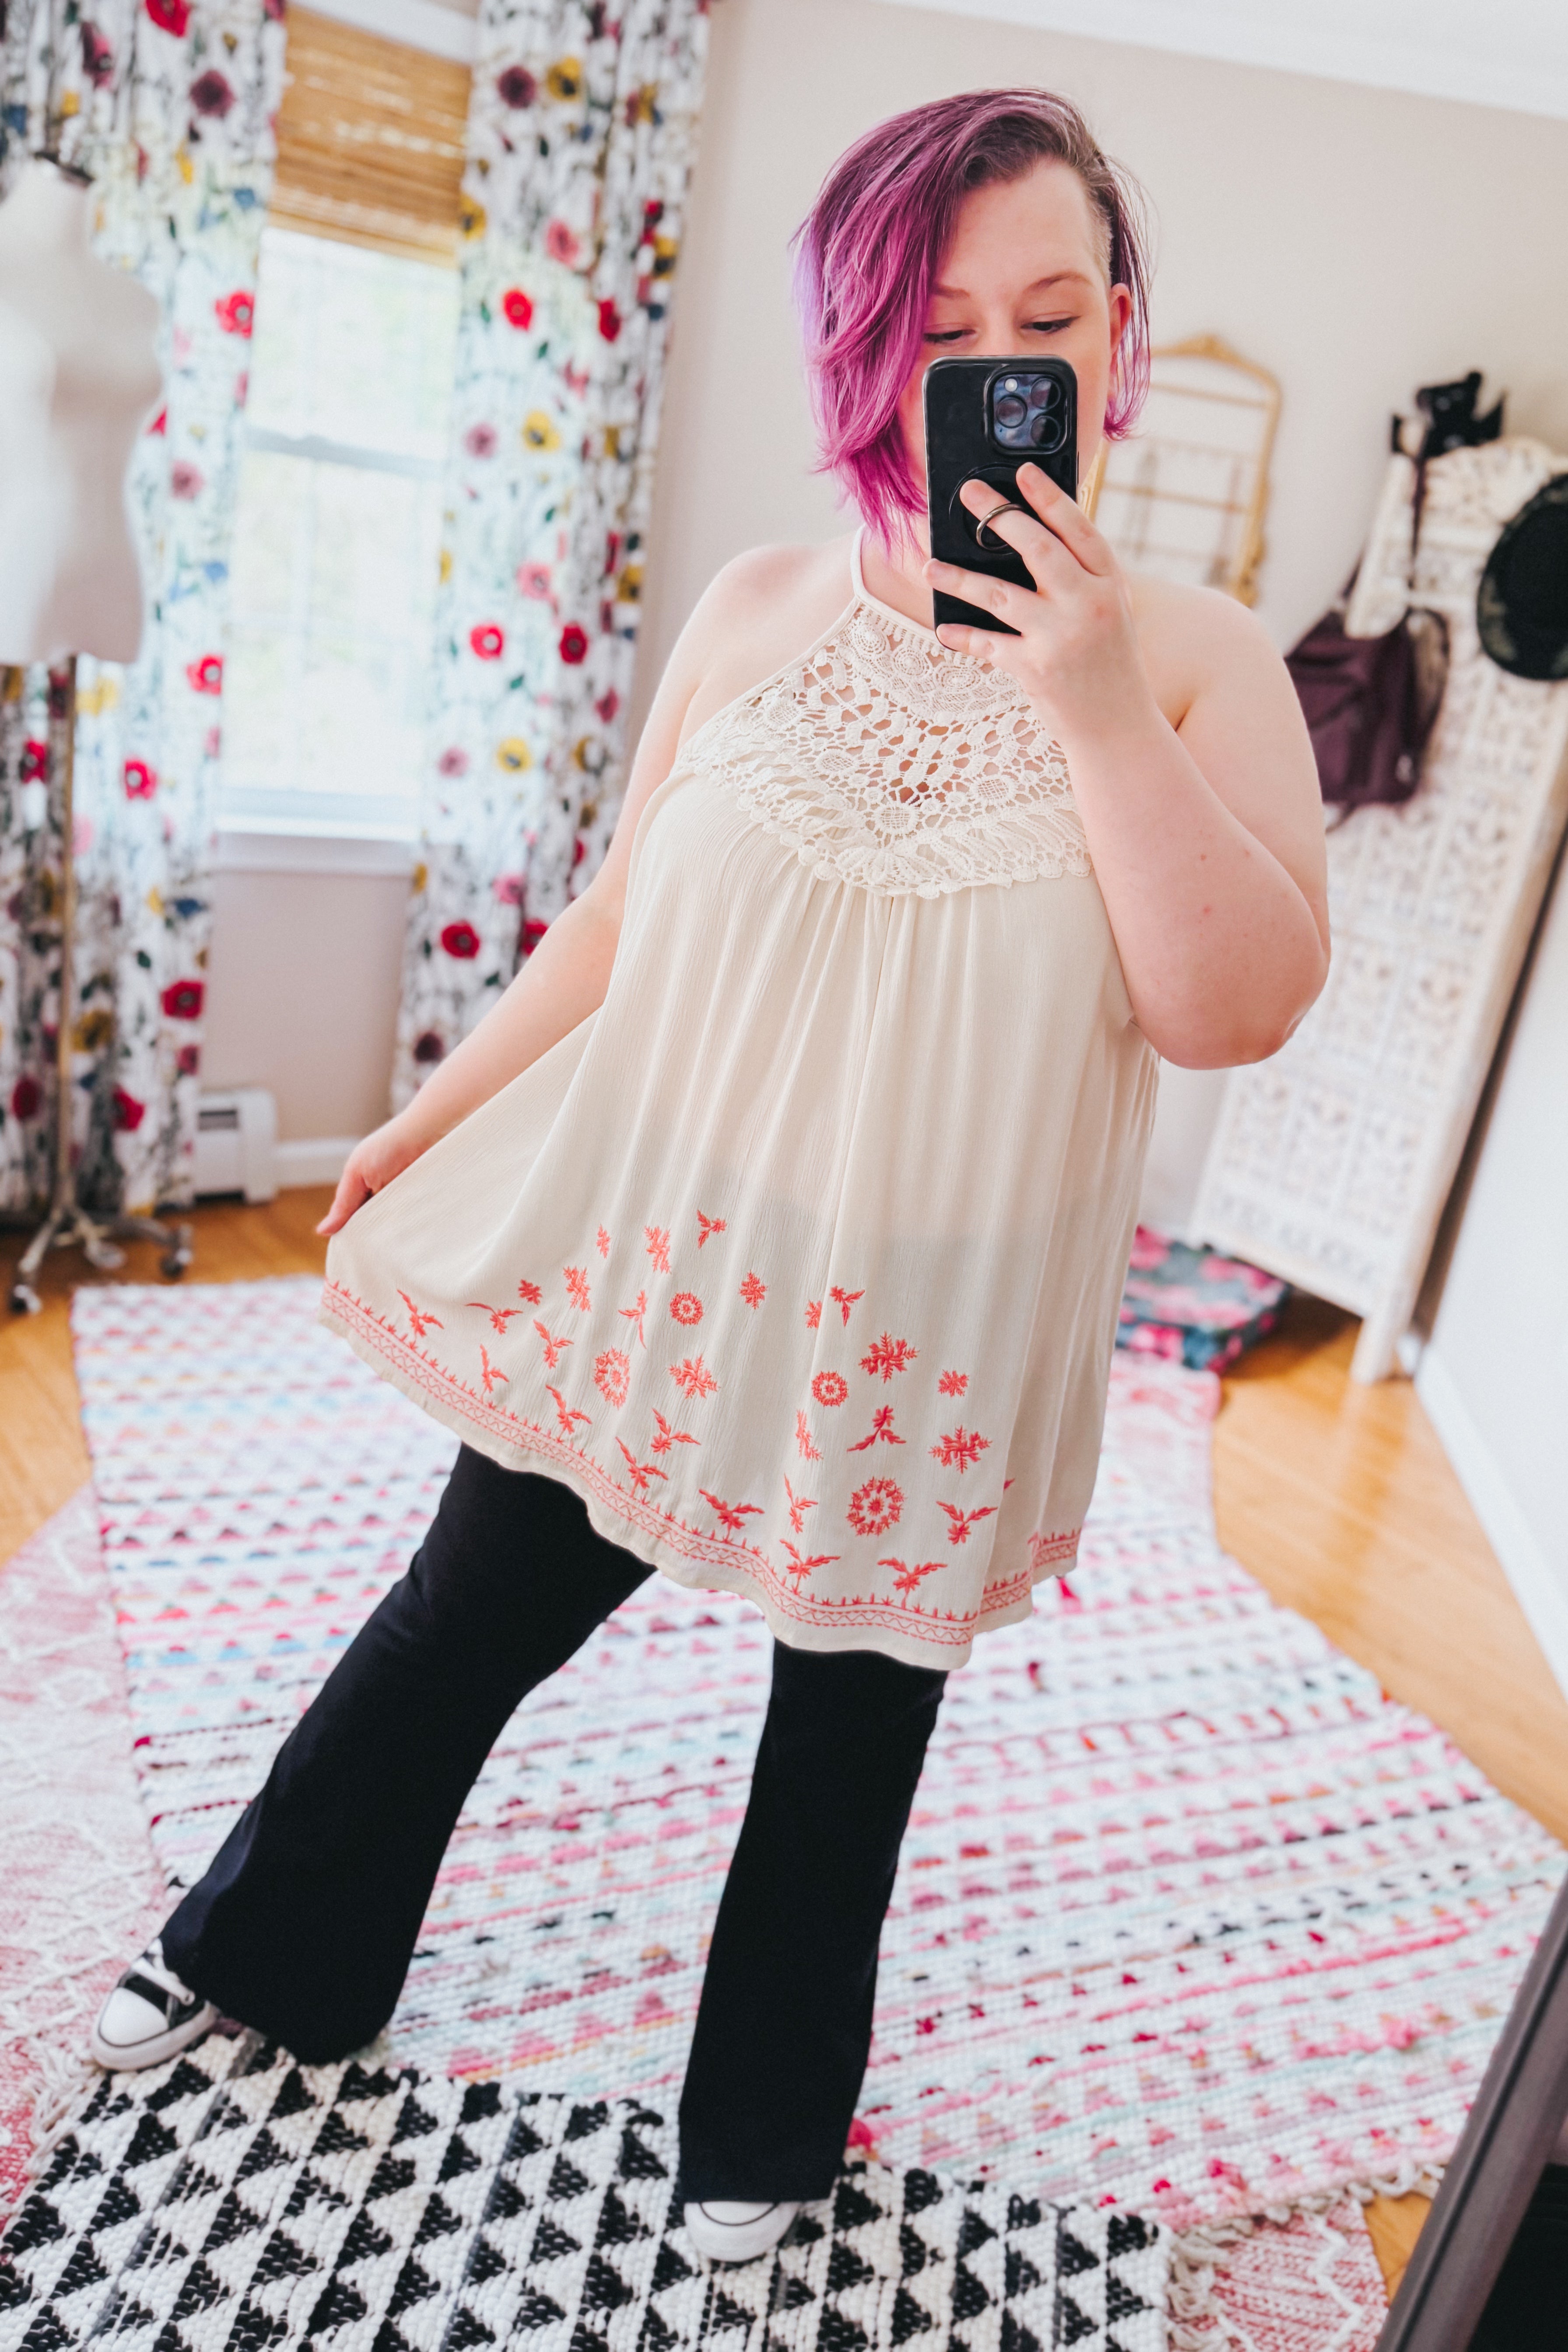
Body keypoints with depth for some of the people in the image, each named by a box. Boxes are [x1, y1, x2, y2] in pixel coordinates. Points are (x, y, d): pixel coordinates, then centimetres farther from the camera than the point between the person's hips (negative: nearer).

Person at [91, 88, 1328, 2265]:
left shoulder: (1194, 659, -6)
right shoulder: (762, 612, -1)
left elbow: (1239, 1011, -15)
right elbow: (619, 914, 7)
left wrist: (1100, 711, -24)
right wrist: (435, 1110, 12)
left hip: (930, 1331, -1)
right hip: (651, 1257, 2)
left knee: (853, 1723, 18)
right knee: (462, 1620, 17)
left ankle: (768, 2123, 46)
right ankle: (267, 1958, 47)